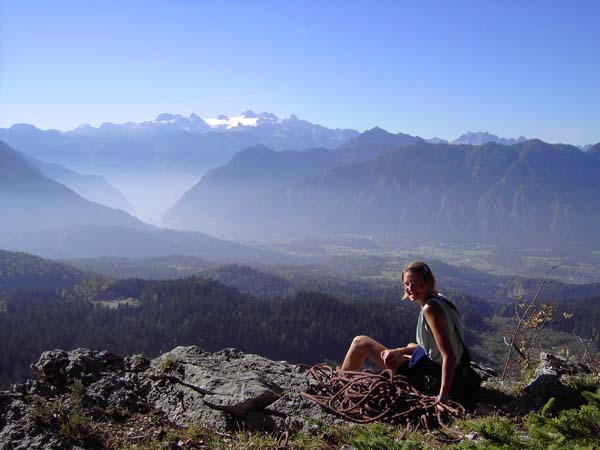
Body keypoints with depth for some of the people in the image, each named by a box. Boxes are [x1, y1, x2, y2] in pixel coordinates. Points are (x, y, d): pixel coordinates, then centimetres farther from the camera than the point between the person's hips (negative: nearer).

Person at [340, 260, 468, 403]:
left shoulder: (430, 308, -24)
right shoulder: (439, 299, 4)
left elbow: (449, 356, -29)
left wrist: (442, 397, -32)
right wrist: (399, 351, 3)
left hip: (429, 378, -9)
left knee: (359, 343, 1)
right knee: (411, 345, 43)